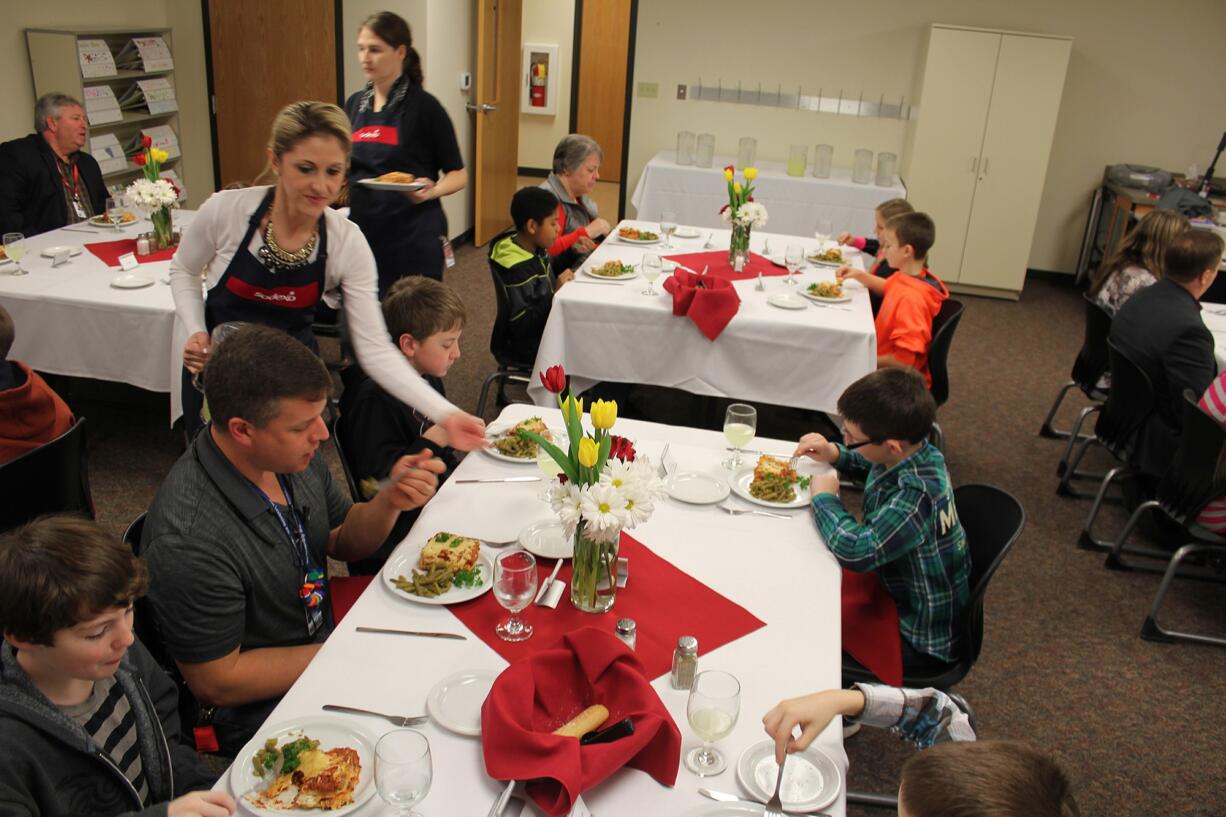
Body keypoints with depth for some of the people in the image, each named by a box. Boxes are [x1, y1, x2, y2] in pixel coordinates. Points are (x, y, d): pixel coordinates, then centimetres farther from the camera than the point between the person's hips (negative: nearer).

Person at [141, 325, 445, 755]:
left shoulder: (292, 454, -8)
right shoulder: (190, 540, -30)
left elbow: (342, 540, 8)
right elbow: (215, 682, -21)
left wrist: (389, 501, -13)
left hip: (325, 647, 8)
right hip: (261, 714, -7)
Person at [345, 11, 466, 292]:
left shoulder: (424, 106, -8)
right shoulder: (354, 104, 8)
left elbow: (458, 174, -5)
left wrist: (431, 191, -23)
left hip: (415, 238, -5)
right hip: (363, 232, 5)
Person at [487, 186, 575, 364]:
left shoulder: (536, 249, 0)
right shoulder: (516, 270, -26)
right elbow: (521, 326, -27)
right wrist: (557, 292, -30)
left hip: (545, 328, 9)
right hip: (525, 347, -9)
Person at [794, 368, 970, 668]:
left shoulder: (918, 495, -36)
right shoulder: (909, 453, -9)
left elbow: (856, 550, -44)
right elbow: (872, 464, 16)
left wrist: (824, 498, -26)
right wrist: (835, 454, -4)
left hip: (920, 641, -8)